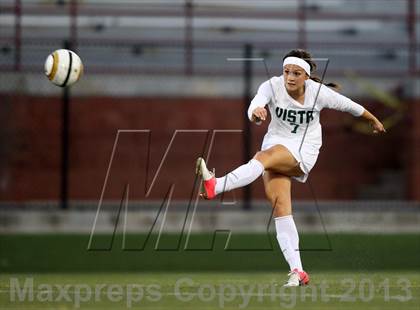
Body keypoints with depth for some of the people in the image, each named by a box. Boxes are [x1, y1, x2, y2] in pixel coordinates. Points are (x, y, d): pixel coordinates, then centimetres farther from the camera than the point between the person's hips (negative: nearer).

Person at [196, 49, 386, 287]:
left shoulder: (319, 92, -9)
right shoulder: (272, 86, -8)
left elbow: (349, 105, 8)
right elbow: (256, 105, -28)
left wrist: (374, 120, 24)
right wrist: (256, 113, -53)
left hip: (304, 151, -3)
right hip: (276, 144, 3)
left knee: (264, 157, -34)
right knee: (279, 204, -15)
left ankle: (214, 186, -52)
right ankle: (297, 272, -15)